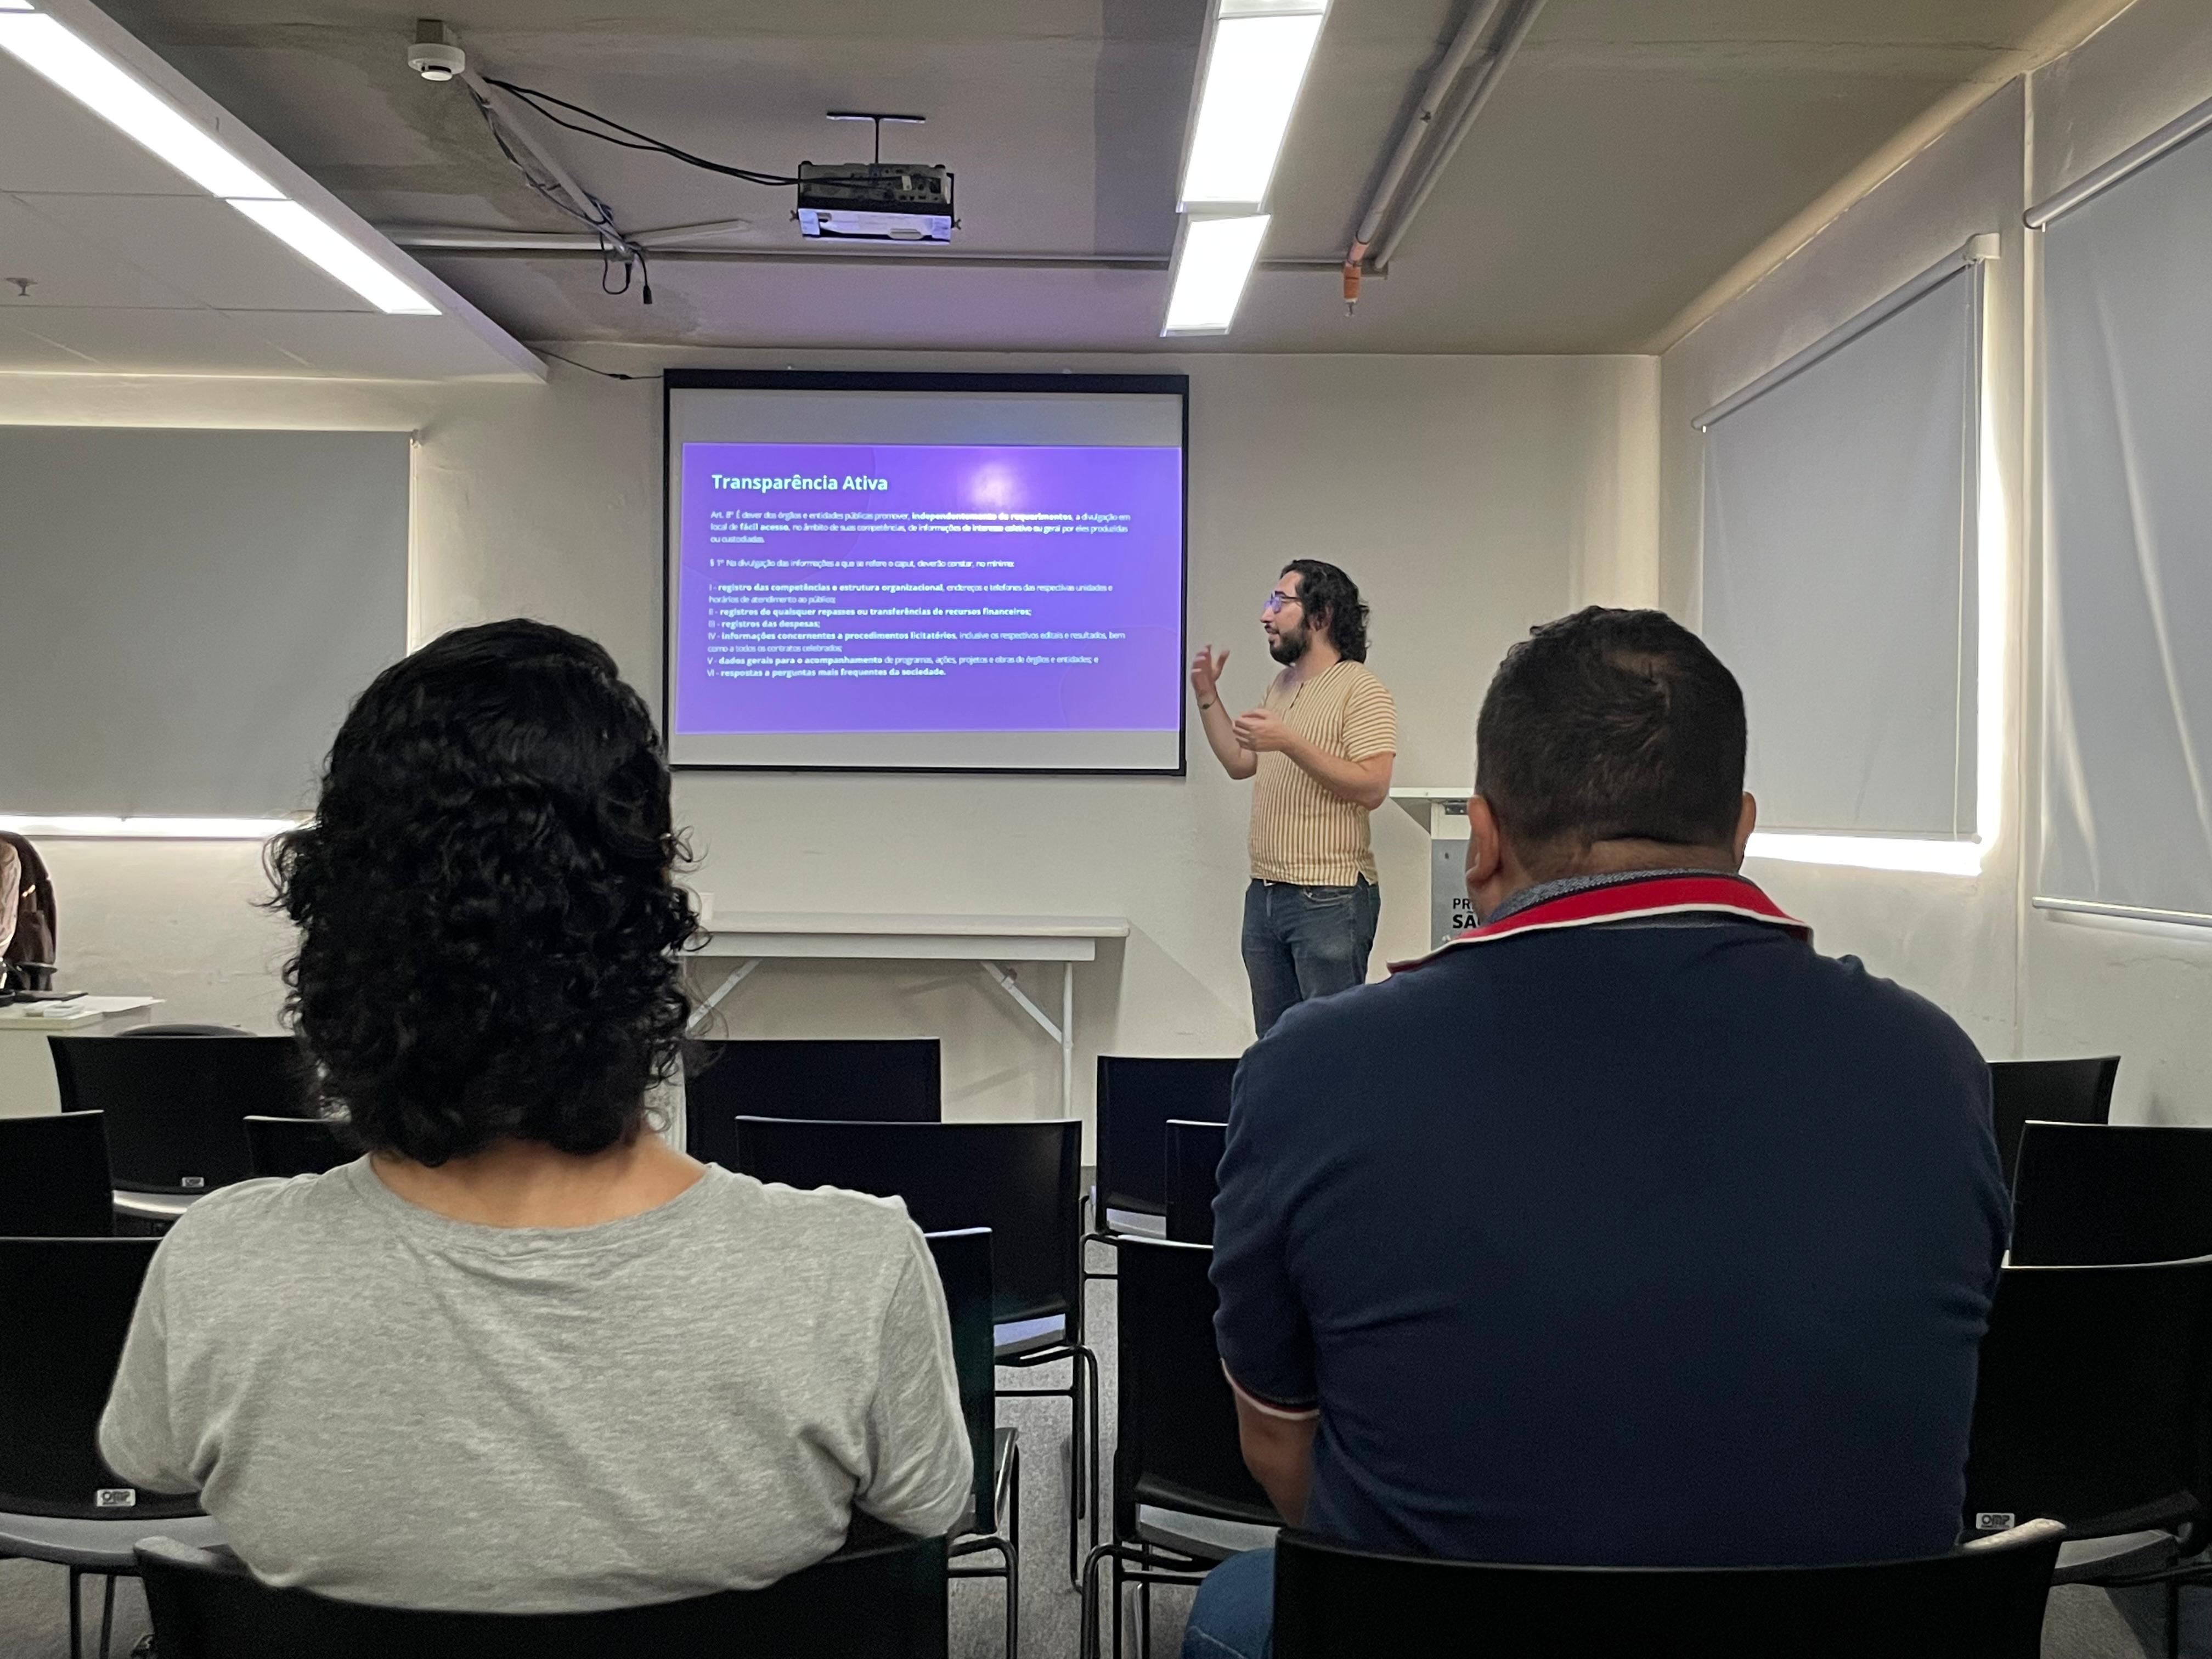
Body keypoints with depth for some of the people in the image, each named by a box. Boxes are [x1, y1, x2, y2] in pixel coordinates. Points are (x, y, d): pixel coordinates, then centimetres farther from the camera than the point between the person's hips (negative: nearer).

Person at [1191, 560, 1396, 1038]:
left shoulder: (1360, 689, -10)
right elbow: (1239, 763, 23)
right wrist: (1207, 696, 14)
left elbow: (1372, 788, -20)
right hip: (1264, 893, 8)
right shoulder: (1281, 686, 17)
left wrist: (1289, 742, -24)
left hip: (1330, 899, -8)